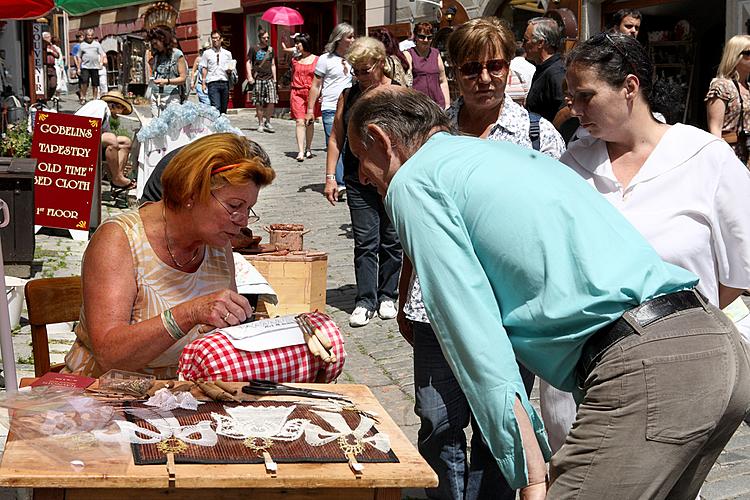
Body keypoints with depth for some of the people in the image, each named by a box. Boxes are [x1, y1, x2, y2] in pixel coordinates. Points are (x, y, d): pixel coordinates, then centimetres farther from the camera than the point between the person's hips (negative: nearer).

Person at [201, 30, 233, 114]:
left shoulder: (227, 53, 15)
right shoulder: (207, 53, 9)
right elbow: (204, 69, 7)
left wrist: (229, 70, -4)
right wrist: (204, 83, -1)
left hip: (225, 82, 3)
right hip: (213, 83, -3)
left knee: (224, 108, 4)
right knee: (216, 107, -16)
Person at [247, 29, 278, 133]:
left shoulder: (270, 49, 14)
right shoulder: (253, 49, 4)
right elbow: (248, 63, 4)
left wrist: (274, 78, 13)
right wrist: (250, 76, -6)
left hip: (269, 78, 3)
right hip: (258, 79, -2)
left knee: (271, 102, -8)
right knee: (259, 103, -1)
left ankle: (267, 122, 7)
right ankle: (260, 124, 9)